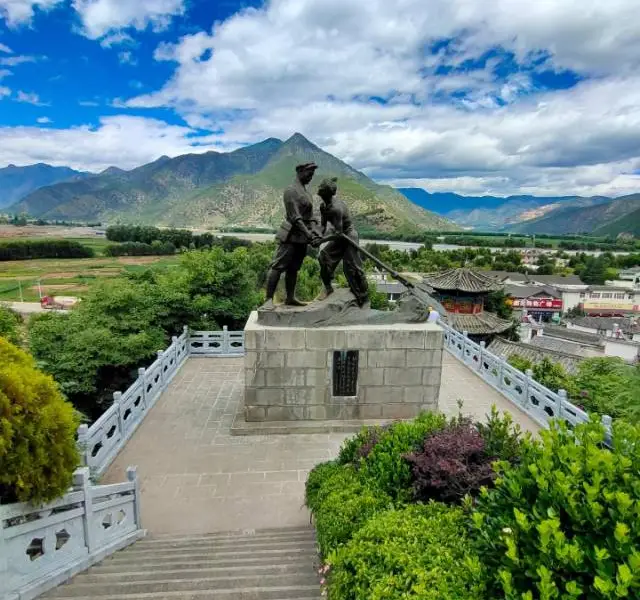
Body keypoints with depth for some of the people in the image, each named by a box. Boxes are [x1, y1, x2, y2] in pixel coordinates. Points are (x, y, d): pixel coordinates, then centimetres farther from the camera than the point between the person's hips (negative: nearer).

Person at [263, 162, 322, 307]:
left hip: (302, 237, 9)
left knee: (293, 268, 12)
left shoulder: (307, 193, 17)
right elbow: (295, 218, -18)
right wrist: (309, 236, -23)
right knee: (277, 267, -9)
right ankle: (269, 299, -10)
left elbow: (310, 217, 13)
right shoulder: (291, 191, -9)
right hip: (291, 235, -9)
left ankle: (290, 298, 18)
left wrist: (315, 233, -4)